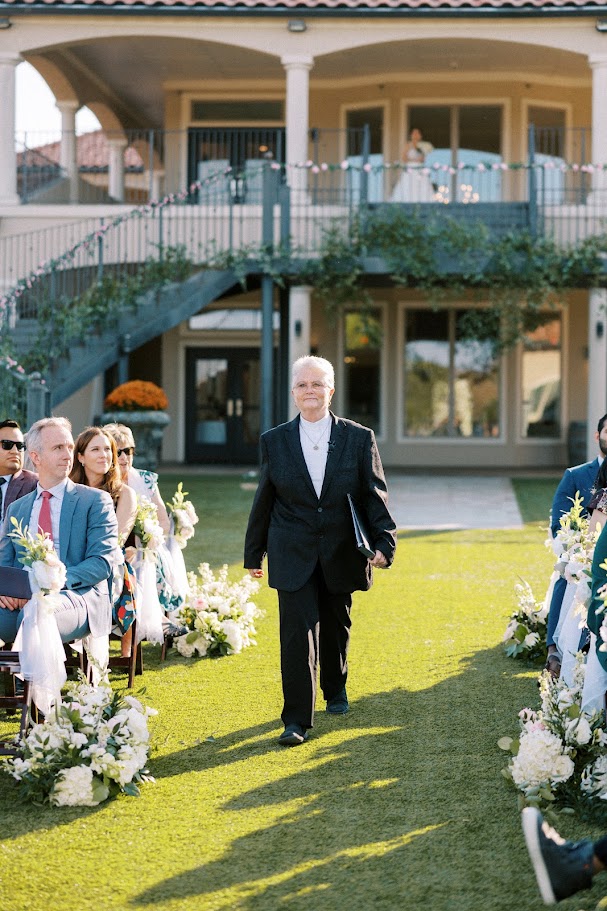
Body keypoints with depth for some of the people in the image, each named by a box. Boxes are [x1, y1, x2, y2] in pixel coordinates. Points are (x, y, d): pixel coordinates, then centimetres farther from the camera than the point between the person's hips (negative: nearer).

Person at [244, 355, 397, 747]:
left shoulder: (359, 439, -2)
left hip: (341, 555, 1)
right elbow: (263, 502, 8)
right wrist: (254, 553, 12)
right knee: (297, 634, -10)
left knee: (336, 628, 16)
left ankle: (335, 689, 43)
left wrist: (384, 542, -14)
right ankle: (297, 719, -7)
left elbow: (376, 495, -2)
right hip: (293, 556, -1)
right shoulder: (275, 442, 1)